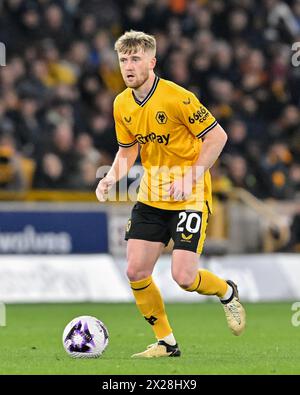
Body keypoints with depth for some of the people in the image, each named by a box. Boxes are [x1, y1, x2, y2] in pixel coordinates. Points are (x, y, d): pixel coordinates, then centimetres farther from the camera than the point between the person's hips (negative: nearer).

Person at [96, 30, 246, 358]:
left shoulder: (177, 97, -18)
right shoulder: (122, 105, 3)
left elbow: (217, 136, -13)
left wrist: (190, 178, -20)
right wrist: (112, 177, -2)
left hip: (189, 197, -6)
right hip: (150, 197, 6)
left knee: (183, 276, -14)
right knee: (135, 272, -3)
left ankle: (227, 292, 21)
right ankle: (166, 343, 14)